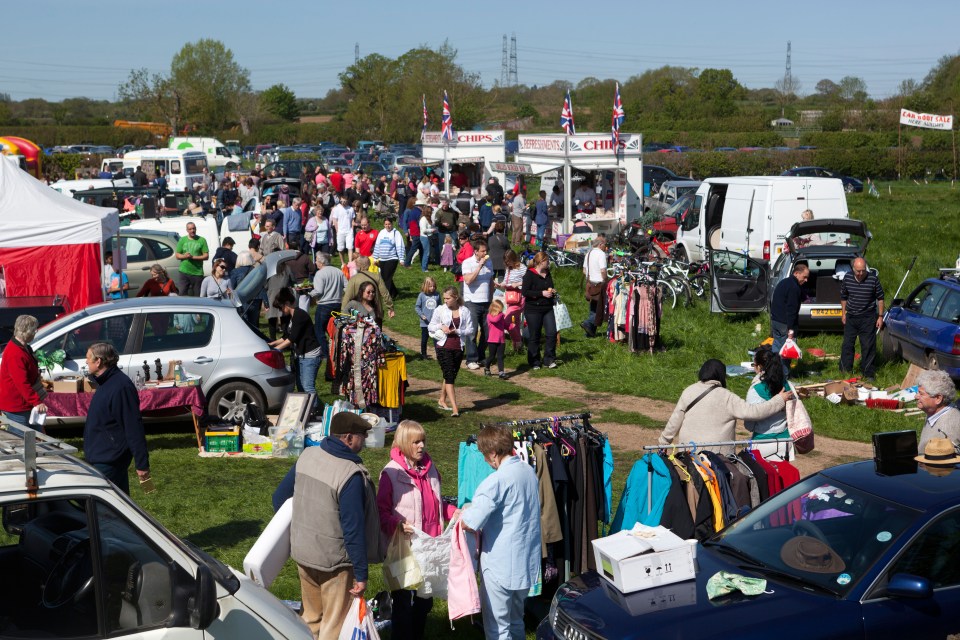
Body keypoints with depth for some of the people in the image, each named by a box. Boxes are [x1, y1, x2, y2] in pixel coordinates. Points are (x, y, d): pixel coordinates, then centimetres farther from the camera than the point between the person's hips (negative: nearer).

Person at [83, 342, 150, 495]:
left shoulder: (121, 386, -21)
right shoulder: (106, 382, 11)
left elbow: (134, 428, -22)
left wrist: (142, 464, -22)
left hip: (108, 463, -10)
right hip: (100, 458, 10)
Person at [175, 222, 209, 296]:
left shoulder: (201, 240, 4)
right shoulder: (182, 240, 11)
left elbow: (206, 256, -1)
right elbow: (177, 255, 10)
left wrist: (193, 257, -13)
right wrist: (184, 256, -12)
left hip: (197, 273, -1)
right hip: (184, 271, 1)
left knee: (197, 295, 1)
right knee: (183, 293, -3)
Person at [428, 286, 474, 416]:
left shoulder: (464, 311, 0)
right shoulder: (440, 310, -2)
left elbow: (470, 330, 0)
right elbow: (431, 326, 5)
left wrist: (457, 331, -15)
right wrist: (441, 327, -14)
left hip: (458, 348, 3)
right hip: (443, 347, -3)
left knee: (452, 375, 15)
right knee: (449, 376, -8)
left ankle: (442, 400, 33)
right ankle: (454, 408, -12)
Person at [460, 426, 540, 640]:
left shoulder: (497, 481, -22)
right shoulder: (529, 471, 4)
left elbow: (470, 524, -25)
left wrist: (461, 515, -2)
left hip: (501, 564, -8)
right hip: (528, 561, 8)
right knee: (516, 621, 22)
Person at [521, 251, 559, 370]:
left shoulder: (547, 274, 12)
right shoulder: (530, 274, -9)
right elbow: (524, 292, -17)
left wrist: (552, 292, 5)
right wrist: (542, 293, -18)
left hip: (548, 308, 6)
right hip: (533, 310, -6)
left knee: (552, 333, -5)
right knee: (534, 337, 3)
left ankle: (549, 360, 6)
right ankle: (534, 362, 14)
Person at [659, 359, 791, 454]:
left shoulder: (688, 392, 3)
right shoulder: (727, 397, -8)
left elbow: (674, 421, 6)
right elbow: (752, 412, -12)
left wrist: (663, 441, 18)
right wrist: (779, 400, -5)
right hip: (717, 453, -3)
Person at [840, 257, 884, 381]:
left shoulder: (873, 279, -12)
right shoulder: (847, 278, -5)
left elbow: (880, 298, -2)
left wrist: (880, 316, -3)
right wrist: (843, 313, 10)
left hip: (868, 318, -3)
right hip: (851, 317, 3)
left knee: (868, 346, 1)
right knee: (847, 344, 9)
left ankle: (868, 374, 10)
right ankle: (845, 371, 20)